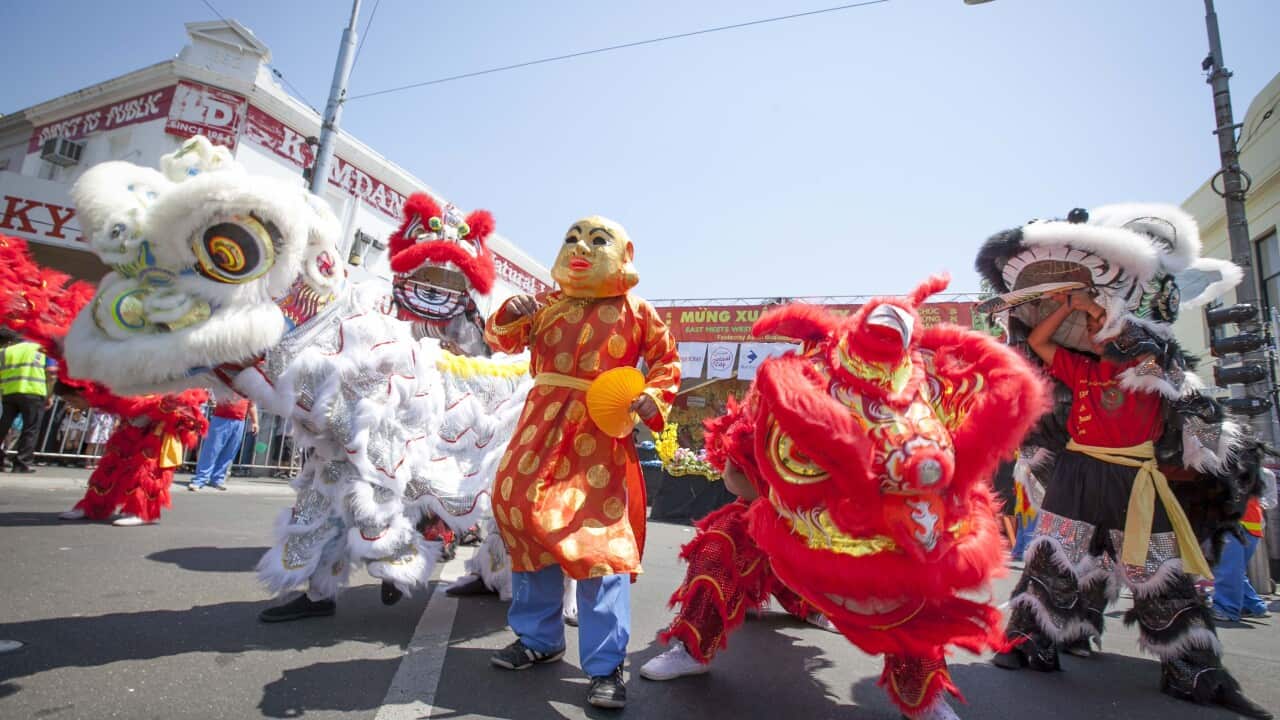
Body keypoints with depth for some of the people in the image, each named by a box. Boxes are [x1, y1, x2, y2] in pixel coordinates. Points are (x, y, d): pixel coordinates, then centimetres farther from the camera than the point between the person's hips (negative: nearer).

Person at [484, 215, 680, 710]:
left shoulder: (636, 312, 1)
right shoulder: (548, 306, 10)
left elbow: (667, 361, 6)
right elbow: (502, 340, 10)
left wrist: (654, 399, -12)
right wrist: (511, 315, -12)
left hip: (601, 434, -4)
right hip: (545, 428, 5)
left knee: (601, 537, -10)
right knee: (522, 512, 10)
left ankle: (605, 665, 4)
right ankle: (539, 637, 31)